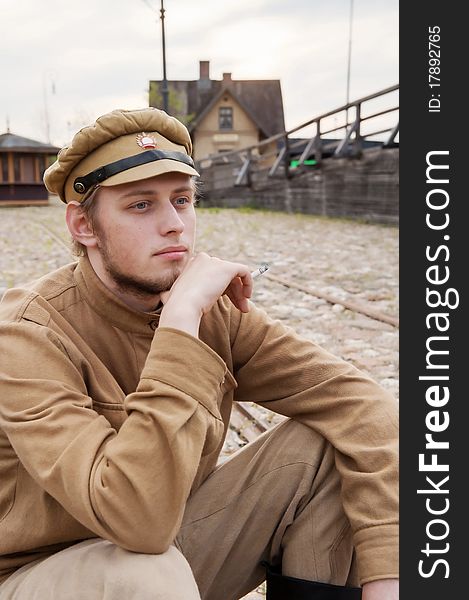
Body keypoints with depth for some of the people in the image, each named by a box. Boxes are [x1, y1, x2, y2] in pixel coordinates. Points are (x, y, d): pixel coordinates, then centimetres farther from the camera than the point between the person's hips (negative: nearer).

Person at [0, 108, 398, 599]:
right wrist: (180, 320, -39)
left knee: (328, 445, -14)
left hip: (169, 543, 4)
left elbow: (356, 402, -14)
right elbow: (138, 520, -38)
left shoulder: (213, 308, -11)